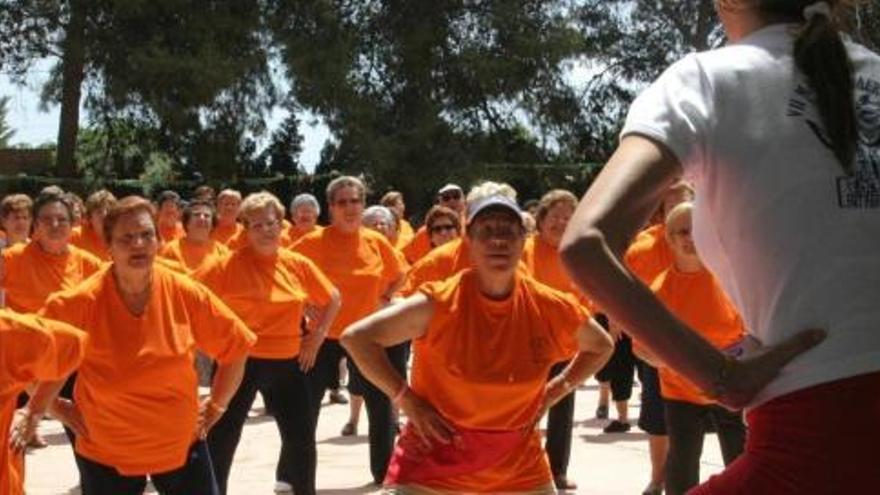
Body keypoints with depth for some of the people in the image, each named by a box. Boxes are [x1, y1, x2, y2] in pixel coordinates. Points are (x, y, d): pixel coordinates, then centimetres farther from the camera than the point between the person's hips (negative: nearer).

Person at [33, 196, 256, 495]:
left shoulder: (187, 294, -11)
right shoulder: (81, 302, -18)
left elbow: (236, 346, 3)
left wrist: (216, 404, 4)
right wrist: (54, 406, -2)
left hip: (181, 444, 2)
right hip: (106, 452, -2)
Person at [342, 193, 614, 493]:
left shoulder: (551, 309, -7)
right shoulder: (439, 302, -17)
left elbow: (601, 346, 14)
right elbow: (356, 336, -12)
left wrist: (554, 391, 2)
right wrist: (406, 399, -14)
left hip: (519, 470, 4)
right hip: (433, 463, -3)